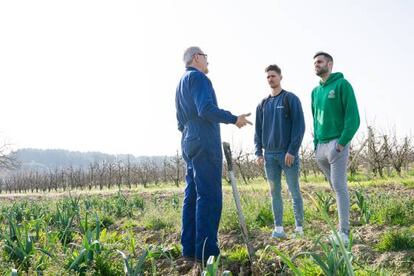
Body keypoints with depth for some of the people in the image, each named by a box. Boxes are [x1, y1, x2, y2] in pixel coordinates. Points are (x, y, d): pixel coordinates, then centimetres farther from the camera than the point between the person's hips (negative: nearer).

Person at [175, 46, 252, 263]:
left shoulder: (181, 83, 23)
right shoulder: (197, 77, -6)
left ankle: (189, 248, 10)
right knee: (209, 196, -10)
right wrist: (234, 119, -13)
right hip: (206, 145, -10)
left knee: (192, 196, 8)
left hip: (189, 145, 10)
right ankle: (206, 251, -11)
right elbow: (206, 108, -20)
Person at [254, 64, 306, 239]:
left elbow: (299, 126, -7)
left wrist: (292, 150, -15)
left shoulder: (291, 99, 0)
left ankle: (299, 227, 7)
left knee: (294, 191, 0)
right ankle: (278, 228, 10)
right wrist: (258, 152, 4)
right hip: (269, 155, 5)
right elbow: (258, 130, 15)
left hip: (288, 153, -4)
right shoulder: (263, 104, 14)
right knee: (275, 192, 5)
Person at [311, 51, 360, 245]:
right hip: (321, 146, 7)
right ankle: (342, 227, 17)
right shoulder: (315, 91, 16)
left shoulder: (342, 85, -4)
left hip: (337, 143, -7)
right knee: (336, 187, 10)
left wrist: (343, 142, -17)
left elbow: (353, 116, -11)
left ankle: (344, 233, -8)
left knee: (339, 186, -9)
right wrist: (316, 143, 12)